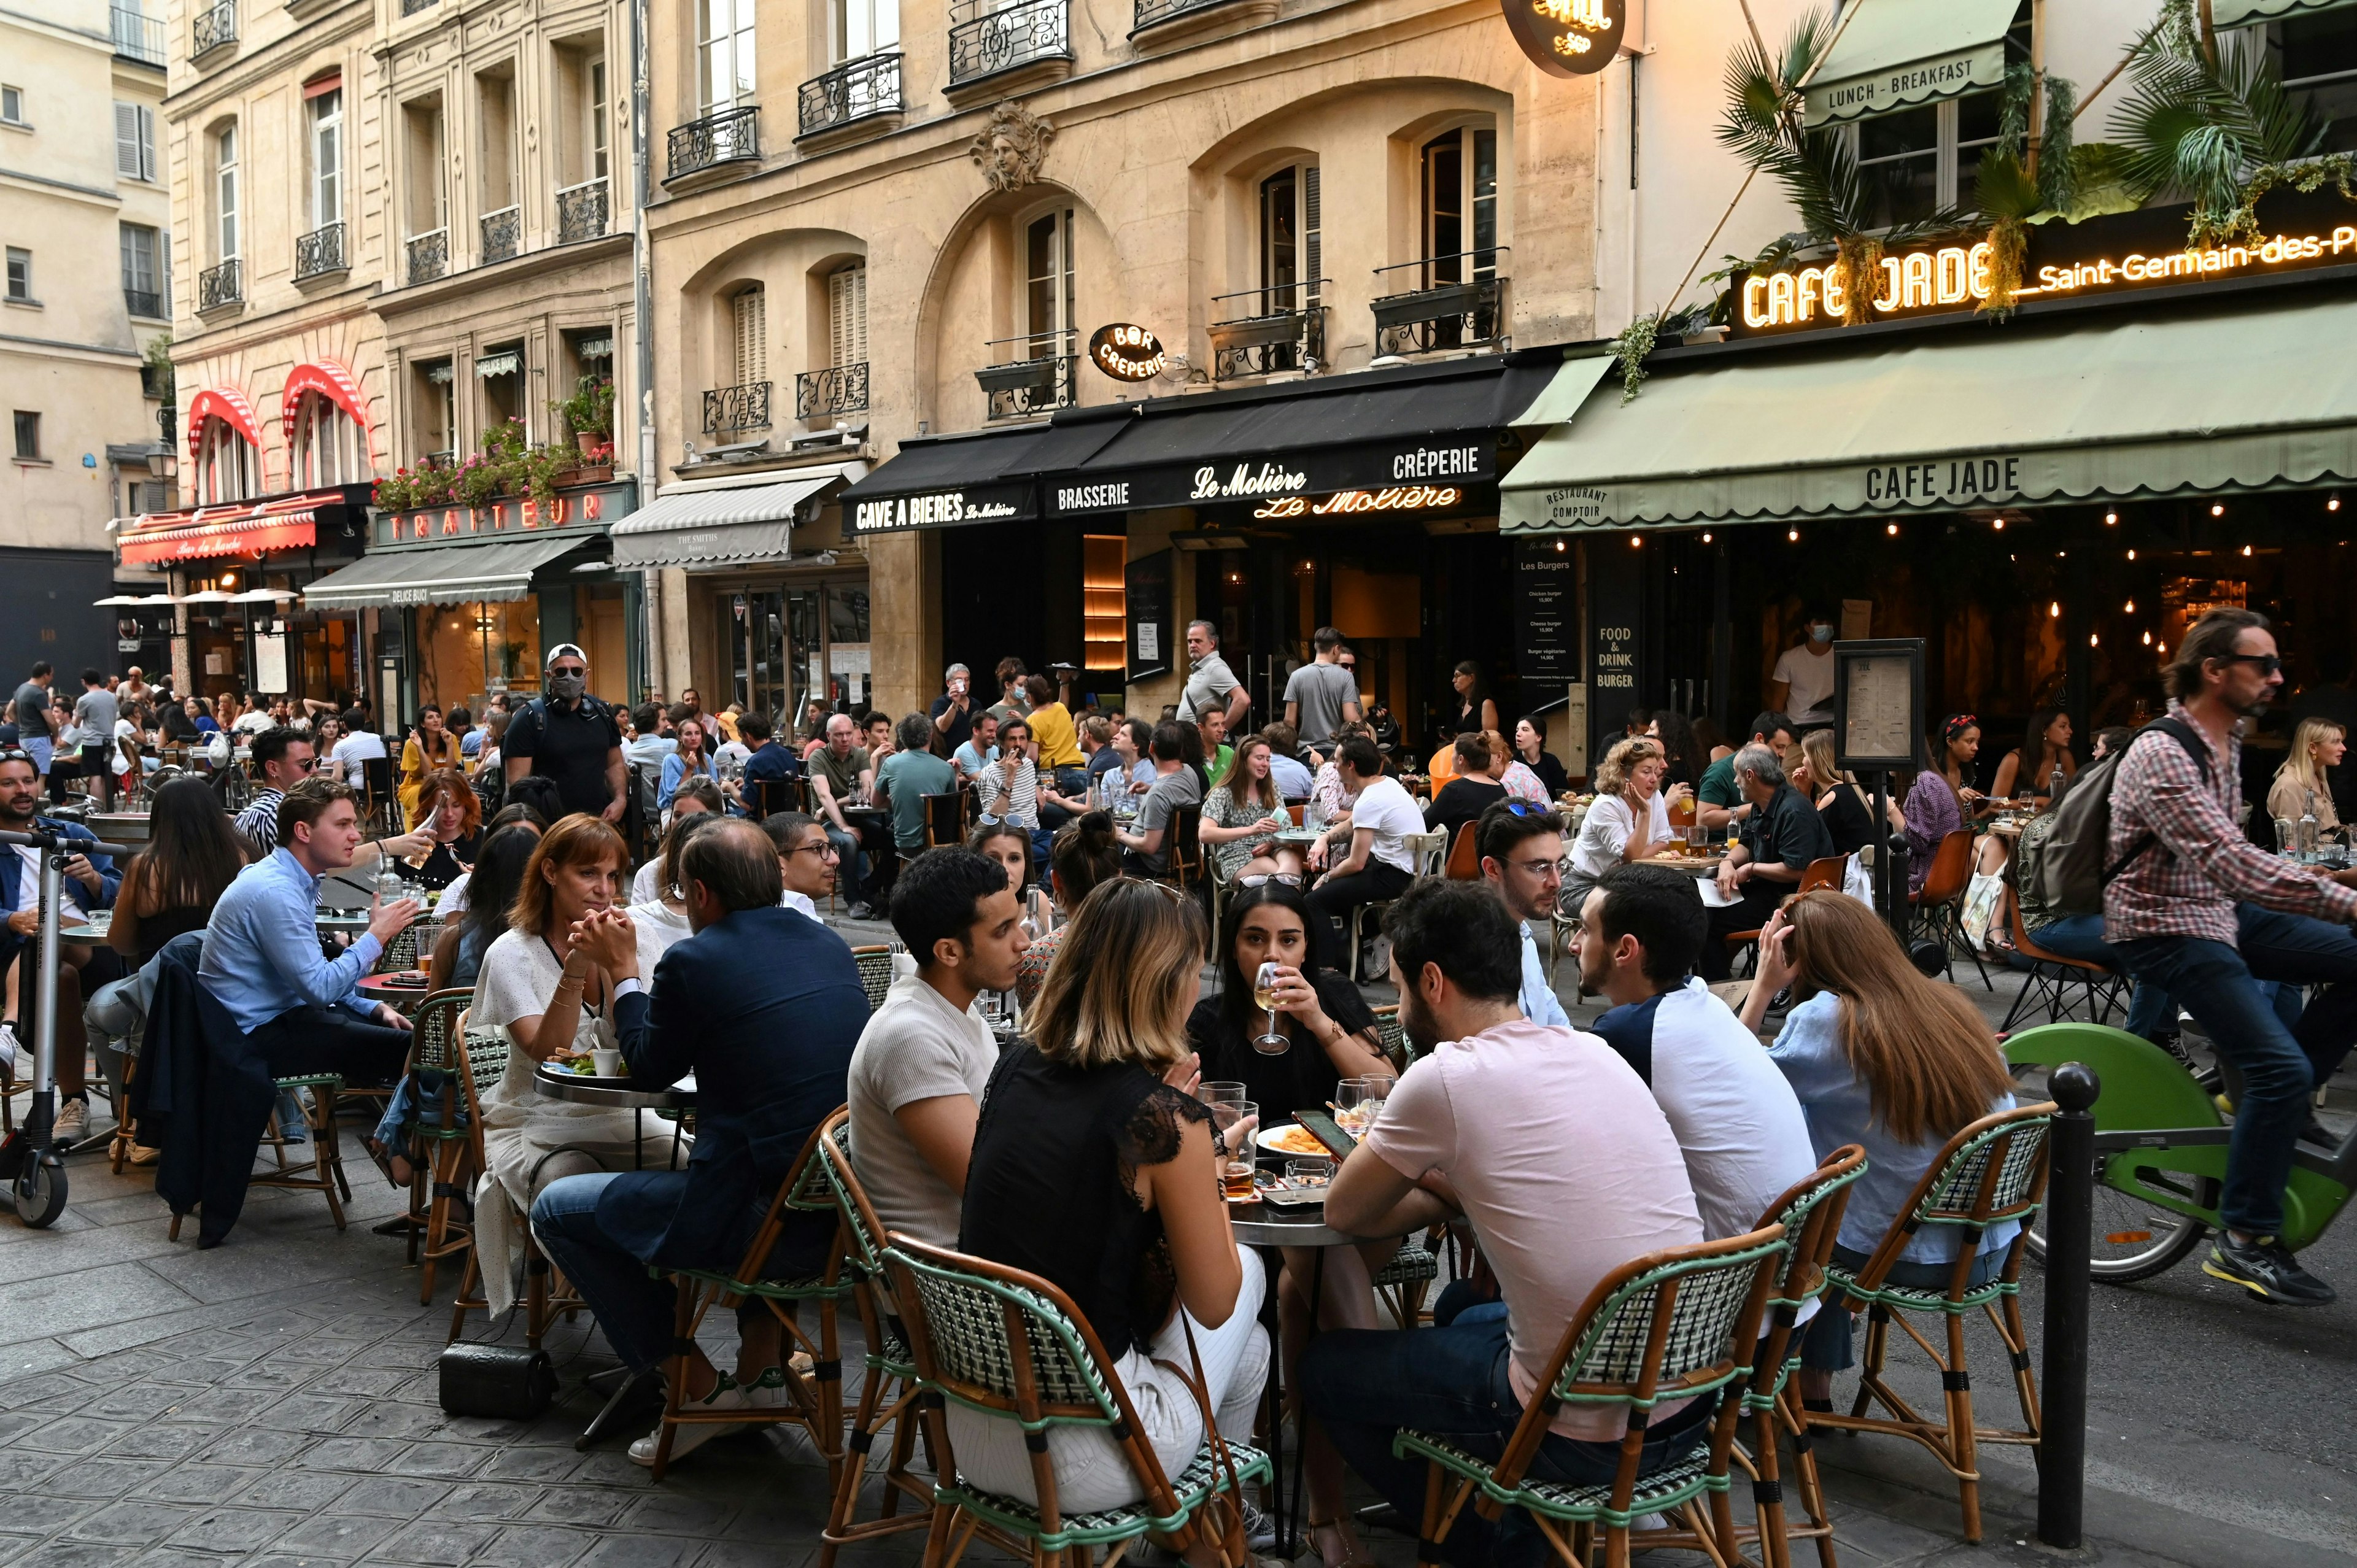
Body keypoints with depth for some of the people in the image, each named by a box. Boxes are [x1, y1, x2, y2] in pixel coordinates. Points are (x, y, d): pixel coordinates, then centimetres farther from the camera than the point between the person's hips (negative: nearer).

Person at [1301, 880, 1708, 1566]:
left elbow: (1343, 1214, -2)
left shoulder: (1444, 1078, -17)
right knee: (1465, 1316, 33)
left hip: (1587, 1438, -7)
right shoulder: (1596, 1052, 3)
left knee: (1322, 1366, 13)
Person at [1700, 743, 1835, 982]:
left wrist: (1751, 869, -13)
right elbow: (1744, 844, 22)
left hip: (1787, 900, -10)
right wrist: (1728, 863, -2)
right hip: (1764, 888, 11)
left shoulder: (1794, 812, -22)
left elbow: (1795, 870, -27)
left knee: (1706, 922, -19)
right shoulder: (1760, 806, 11)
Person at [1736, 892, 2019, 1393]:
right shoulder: (1953, 1004, 3)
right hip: (1990, 1254, 6)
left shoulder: (1828, 1019, -18)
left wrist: (1763, 987, -11)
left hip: (1906, 1259, -6)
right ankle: (1815, 1386, 32)